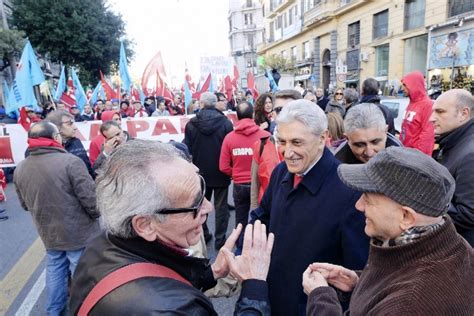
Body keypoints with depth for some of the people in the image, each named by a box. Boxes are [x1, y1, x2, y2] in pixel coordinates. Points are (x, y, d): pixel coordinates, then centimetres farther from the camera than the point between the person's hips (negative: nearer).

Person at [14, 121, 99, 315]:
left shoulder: (20, 169, -3)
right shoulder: (70, 161, -24)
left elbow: (25, 205, 10)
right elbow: (90, 197, -23)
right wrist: (96, 215, -3)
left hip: (48, 233, 7)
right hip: (78, 232, -6)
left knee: (54, 270, 24)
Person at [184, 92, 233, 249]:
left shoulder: (191, 124, -7)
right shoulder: (226, 123, -12)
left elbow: (187, 149, -3)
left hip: (200, 171, 2)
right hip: (220, 172, -2)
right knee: (221, 206, 9)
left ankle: (202, 235, 29)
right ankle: (220, 239, 13)